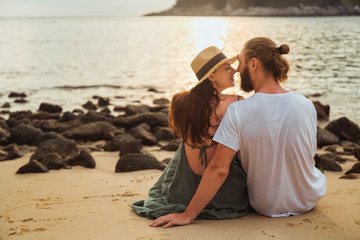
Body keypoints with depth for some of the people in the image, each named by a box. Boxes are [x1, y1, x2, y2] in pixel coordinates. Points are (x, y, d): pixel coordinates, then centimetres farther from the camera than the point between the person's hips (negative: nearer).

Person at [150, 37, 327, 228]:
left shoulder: (237, 111, -22)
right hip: (309, 201, 2)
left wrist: (187, 215, -18)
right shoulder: (306, 105, -13)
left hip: (266, 208, -2)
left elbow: (218, 169, -25)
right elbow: (308, 153, 5)